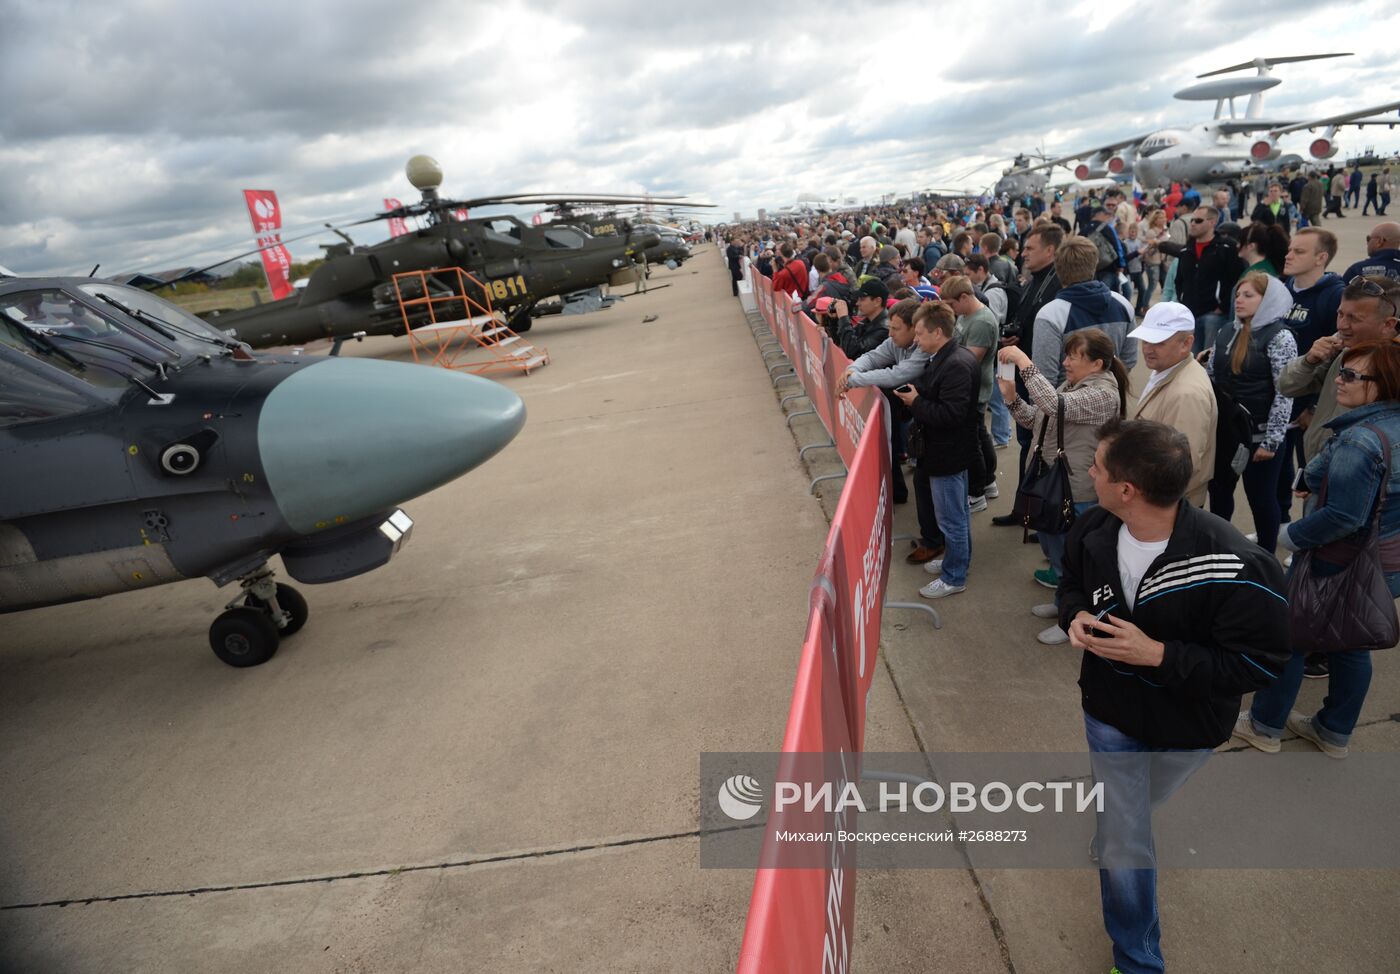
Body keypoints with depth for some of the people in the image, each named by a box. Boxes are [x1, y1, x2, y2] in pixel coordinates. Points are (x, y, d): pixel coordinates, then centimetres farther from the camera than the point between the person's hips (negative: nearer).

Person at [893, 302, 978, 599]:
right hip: (951, 451, 10)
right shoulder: (944, 358, 5)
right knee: (958, 512, 24)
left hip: (947, 454, -10)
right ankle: (958, 559, 41)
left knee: (951, 518, 4)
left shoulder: (956, 365, -26)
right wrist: (914, 395, 0)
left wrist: (916, 402, -21)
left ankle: (954, 577, 18)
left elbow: (951, 414, -30)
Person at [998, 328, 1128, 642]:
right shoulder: (1071, 384, 7)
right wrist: (1013, 398, -6)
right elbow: (1038, 420, 11)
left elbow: (1055, 405, -36)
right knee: (1051, 545, 24)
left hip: (1076, 494, -9)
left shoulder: (1103, 394, -21)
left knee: (1068, 557, 6)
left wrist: (1024, 363, -34)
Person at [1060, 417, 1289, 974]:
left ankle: (1111, 832, 67)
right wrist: (1076, 617, -19)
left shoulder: (1233, 568, -34)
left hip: (1187, 725, -2)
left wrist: (1157, 654, -34)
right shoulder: (1094, 529, -18)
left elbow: (1262, 663, -26)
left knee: (1132, 815, 30)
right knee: (1124, 848, 8)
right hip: (1110, 710, 2)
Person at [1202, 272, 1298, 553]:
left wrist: (1271, 441, -18)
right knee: (1218, 492, 15)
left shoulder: (1279, 336, -10)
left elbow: (1284, 393, -14)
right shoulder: (1227, 333, 8)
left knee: (1261, 497, 7)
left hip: (1260, 435, -6)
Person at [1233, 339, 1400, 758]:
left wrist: (1290, 536, -16)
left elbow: (1343, 517, -29)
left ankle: (1264, 726, 23)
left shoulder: (1359, 440, -26)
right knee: (1351, 646, 20)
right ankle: (1335, 732, 36)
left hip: (1341, 566, -8)